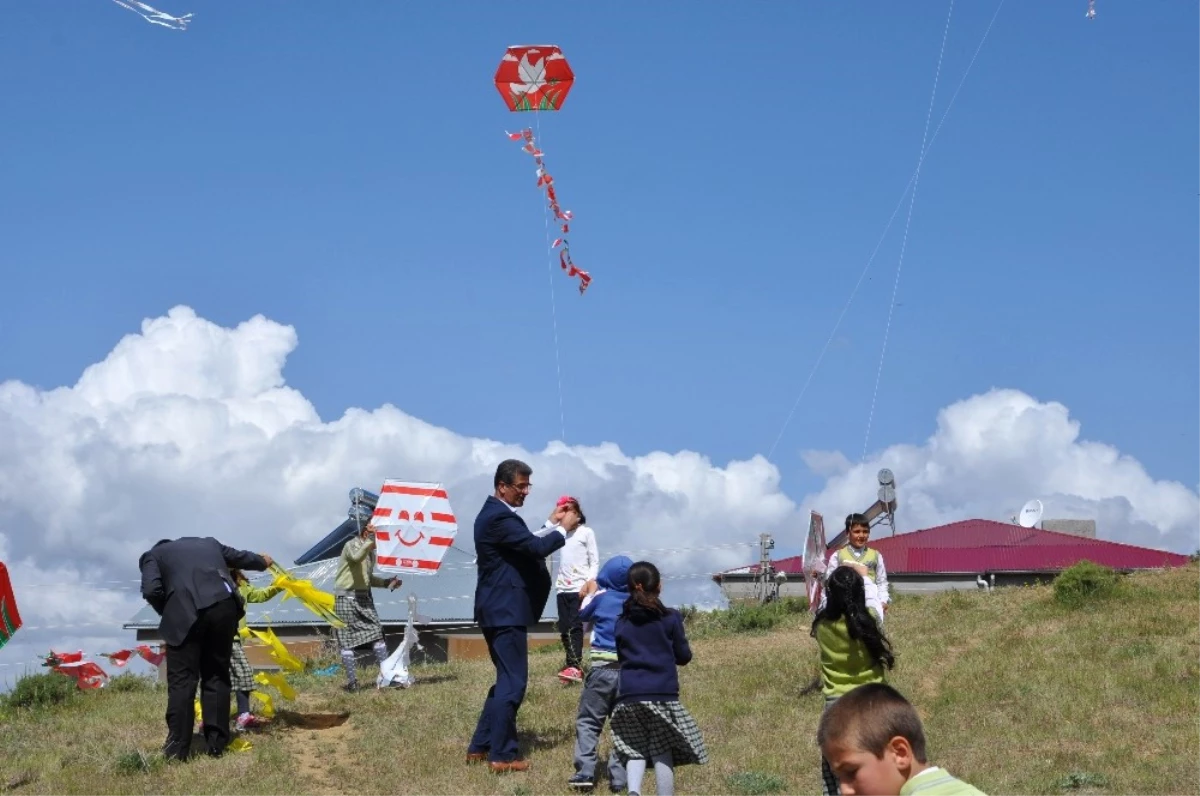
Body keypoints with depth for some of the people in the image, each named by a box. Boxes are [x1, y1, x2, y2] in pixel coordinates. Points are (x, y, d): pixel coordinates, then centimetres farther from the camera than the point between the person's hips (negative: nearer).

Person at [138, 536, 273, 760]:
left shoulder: (153, 555, 20)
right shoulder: (209, 543, 32)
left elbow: (151, 590, 2)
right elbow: (240, 557, 46)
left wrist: (168, 613, 19)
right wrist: (262, 561, 67)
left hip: (186, 614, -4)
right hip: (223, 607, 4)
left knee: (182, 680, 1)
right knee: (217, 676, 14)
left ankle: (178, 748, -1)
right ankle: (217, 744, 15)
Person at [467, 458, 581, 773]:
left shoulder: (494, 513, 15)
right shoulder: (500, 517, -19)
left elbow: (526, 545, 20)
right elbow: (537, 548, -26)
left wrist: (551, 522, 14)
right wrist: (564, 528, -11)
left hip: (499, 609, 11)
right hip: (506, 611, -11)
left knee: (506, 680, 17)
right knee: (512, 682, -6)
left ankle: (480, 747, 21)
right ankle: (502, 756, -2)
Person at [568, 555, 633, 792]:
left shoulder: (601, 597, 1)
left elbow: (582, 617, 17)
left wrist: (589, 594, 33)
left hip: (602, 668, -2)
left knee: (588, 722, 4)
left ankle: (585, 772, -7)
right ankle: (619, 777, 2)